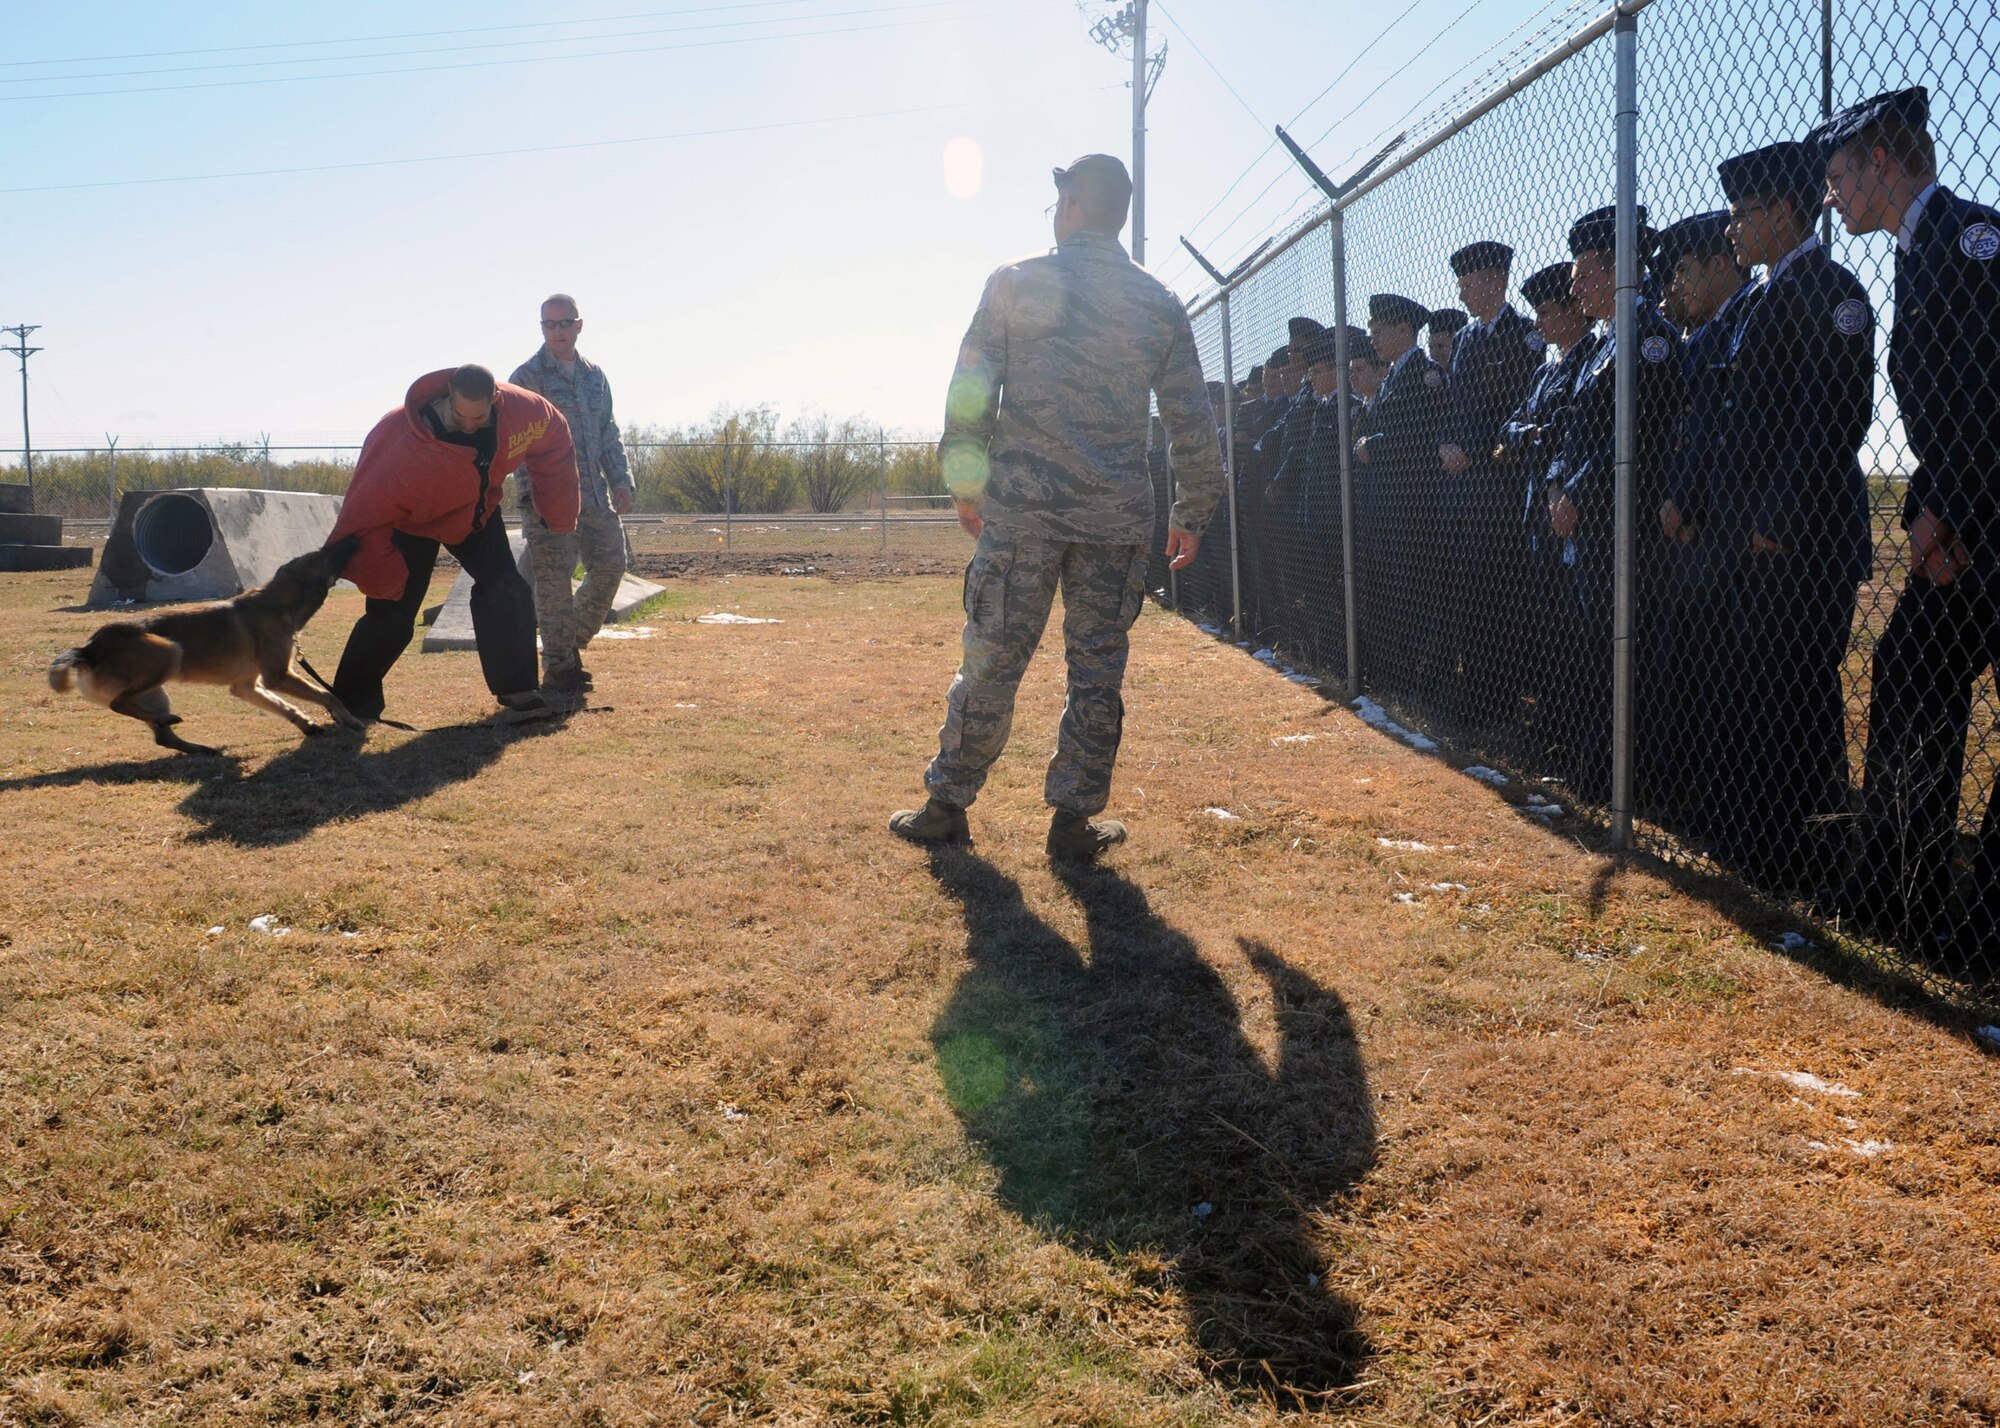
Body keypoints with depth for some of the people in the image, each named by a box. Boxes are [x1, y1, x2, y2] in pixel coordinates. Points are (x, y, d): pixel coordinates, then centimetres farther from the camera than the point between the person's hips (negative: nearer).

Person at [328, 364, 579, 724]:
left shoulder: (524, 411, -28)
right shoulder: (405, 446, -41)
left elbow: (553, 441, -4)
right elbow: (366, 513, -36)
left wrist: (559, 516, 0)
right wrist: (384, 582, -37)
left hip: (477, 511, 5)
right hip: (410, 519, -4)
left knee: (507, 590, -6)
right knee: (392, 610, -10)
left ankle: (516, 690, 3)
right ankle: (352, 705, 3)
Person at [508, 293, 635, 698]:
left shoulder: (595, 376, 16)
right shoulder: (527, 376, -2)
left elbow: (608, 434, 21)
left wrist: (620, 480, 8)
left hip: (594, 495, 6)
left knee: (610, 565, 2)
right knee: (554, 577, -7)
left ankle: (572, 644, 20)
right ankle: (558, 666, 2)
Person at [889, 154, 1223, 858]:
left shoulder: (1015, 282, 2)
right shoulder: (1160, 304, 8)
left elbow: (969, 394, 0)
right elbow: (1192, 422, 7)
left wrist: (965, 485, 10)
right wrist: (1192, 513, 15)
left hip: (1021, 508, -1)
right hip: (1116, 520, 1)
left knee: (992, 660, 6)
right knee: (1098, 669, 8)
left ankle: (947, 804, 14)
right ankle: (1074, 818, 11)